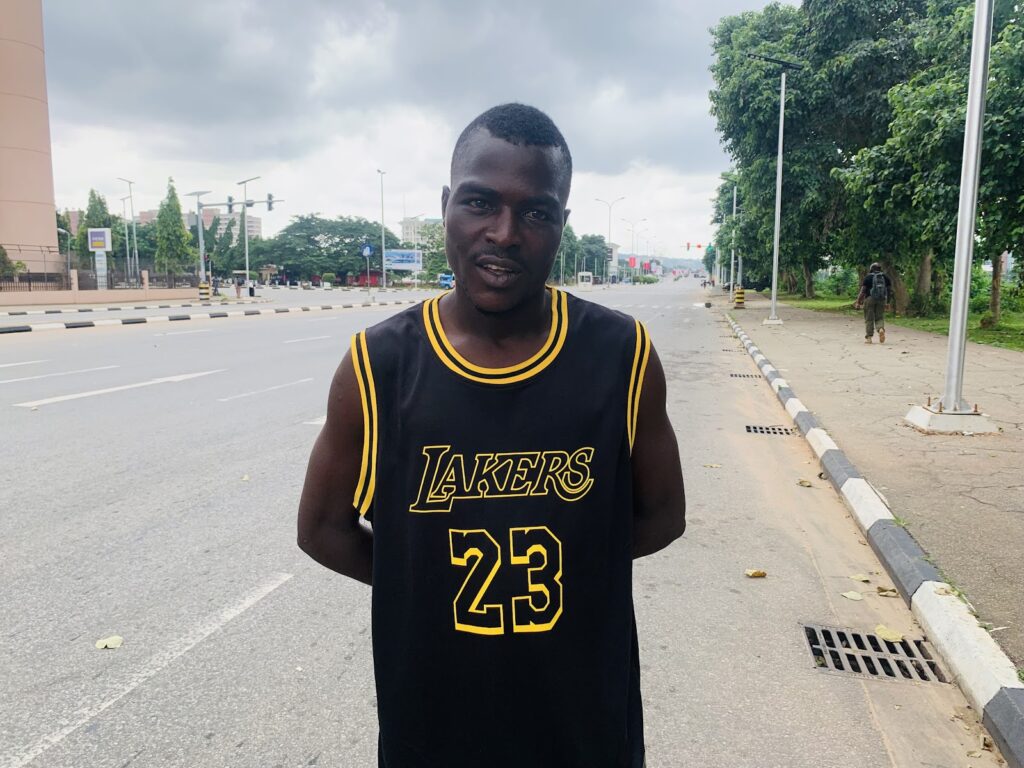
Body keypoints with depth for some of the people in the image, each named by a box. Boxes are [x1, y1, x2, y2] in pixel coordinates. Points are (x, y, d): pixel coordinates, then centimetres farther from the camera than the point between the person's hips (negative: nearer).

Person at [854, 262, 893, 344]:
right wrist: (888, 301, 19)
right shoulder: (885, 277, 10)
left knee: (869, 319, 3)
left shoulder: (868, 277, -1)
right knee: (880, 318, 11)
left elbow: (862, 291, -6)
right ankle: (881, 329, -19)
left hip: (870, 299, -3)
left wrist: (858, 302, -2)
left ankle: (869, 337, 3)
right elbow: (890, 290, 10)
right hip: (881, 300, 3)